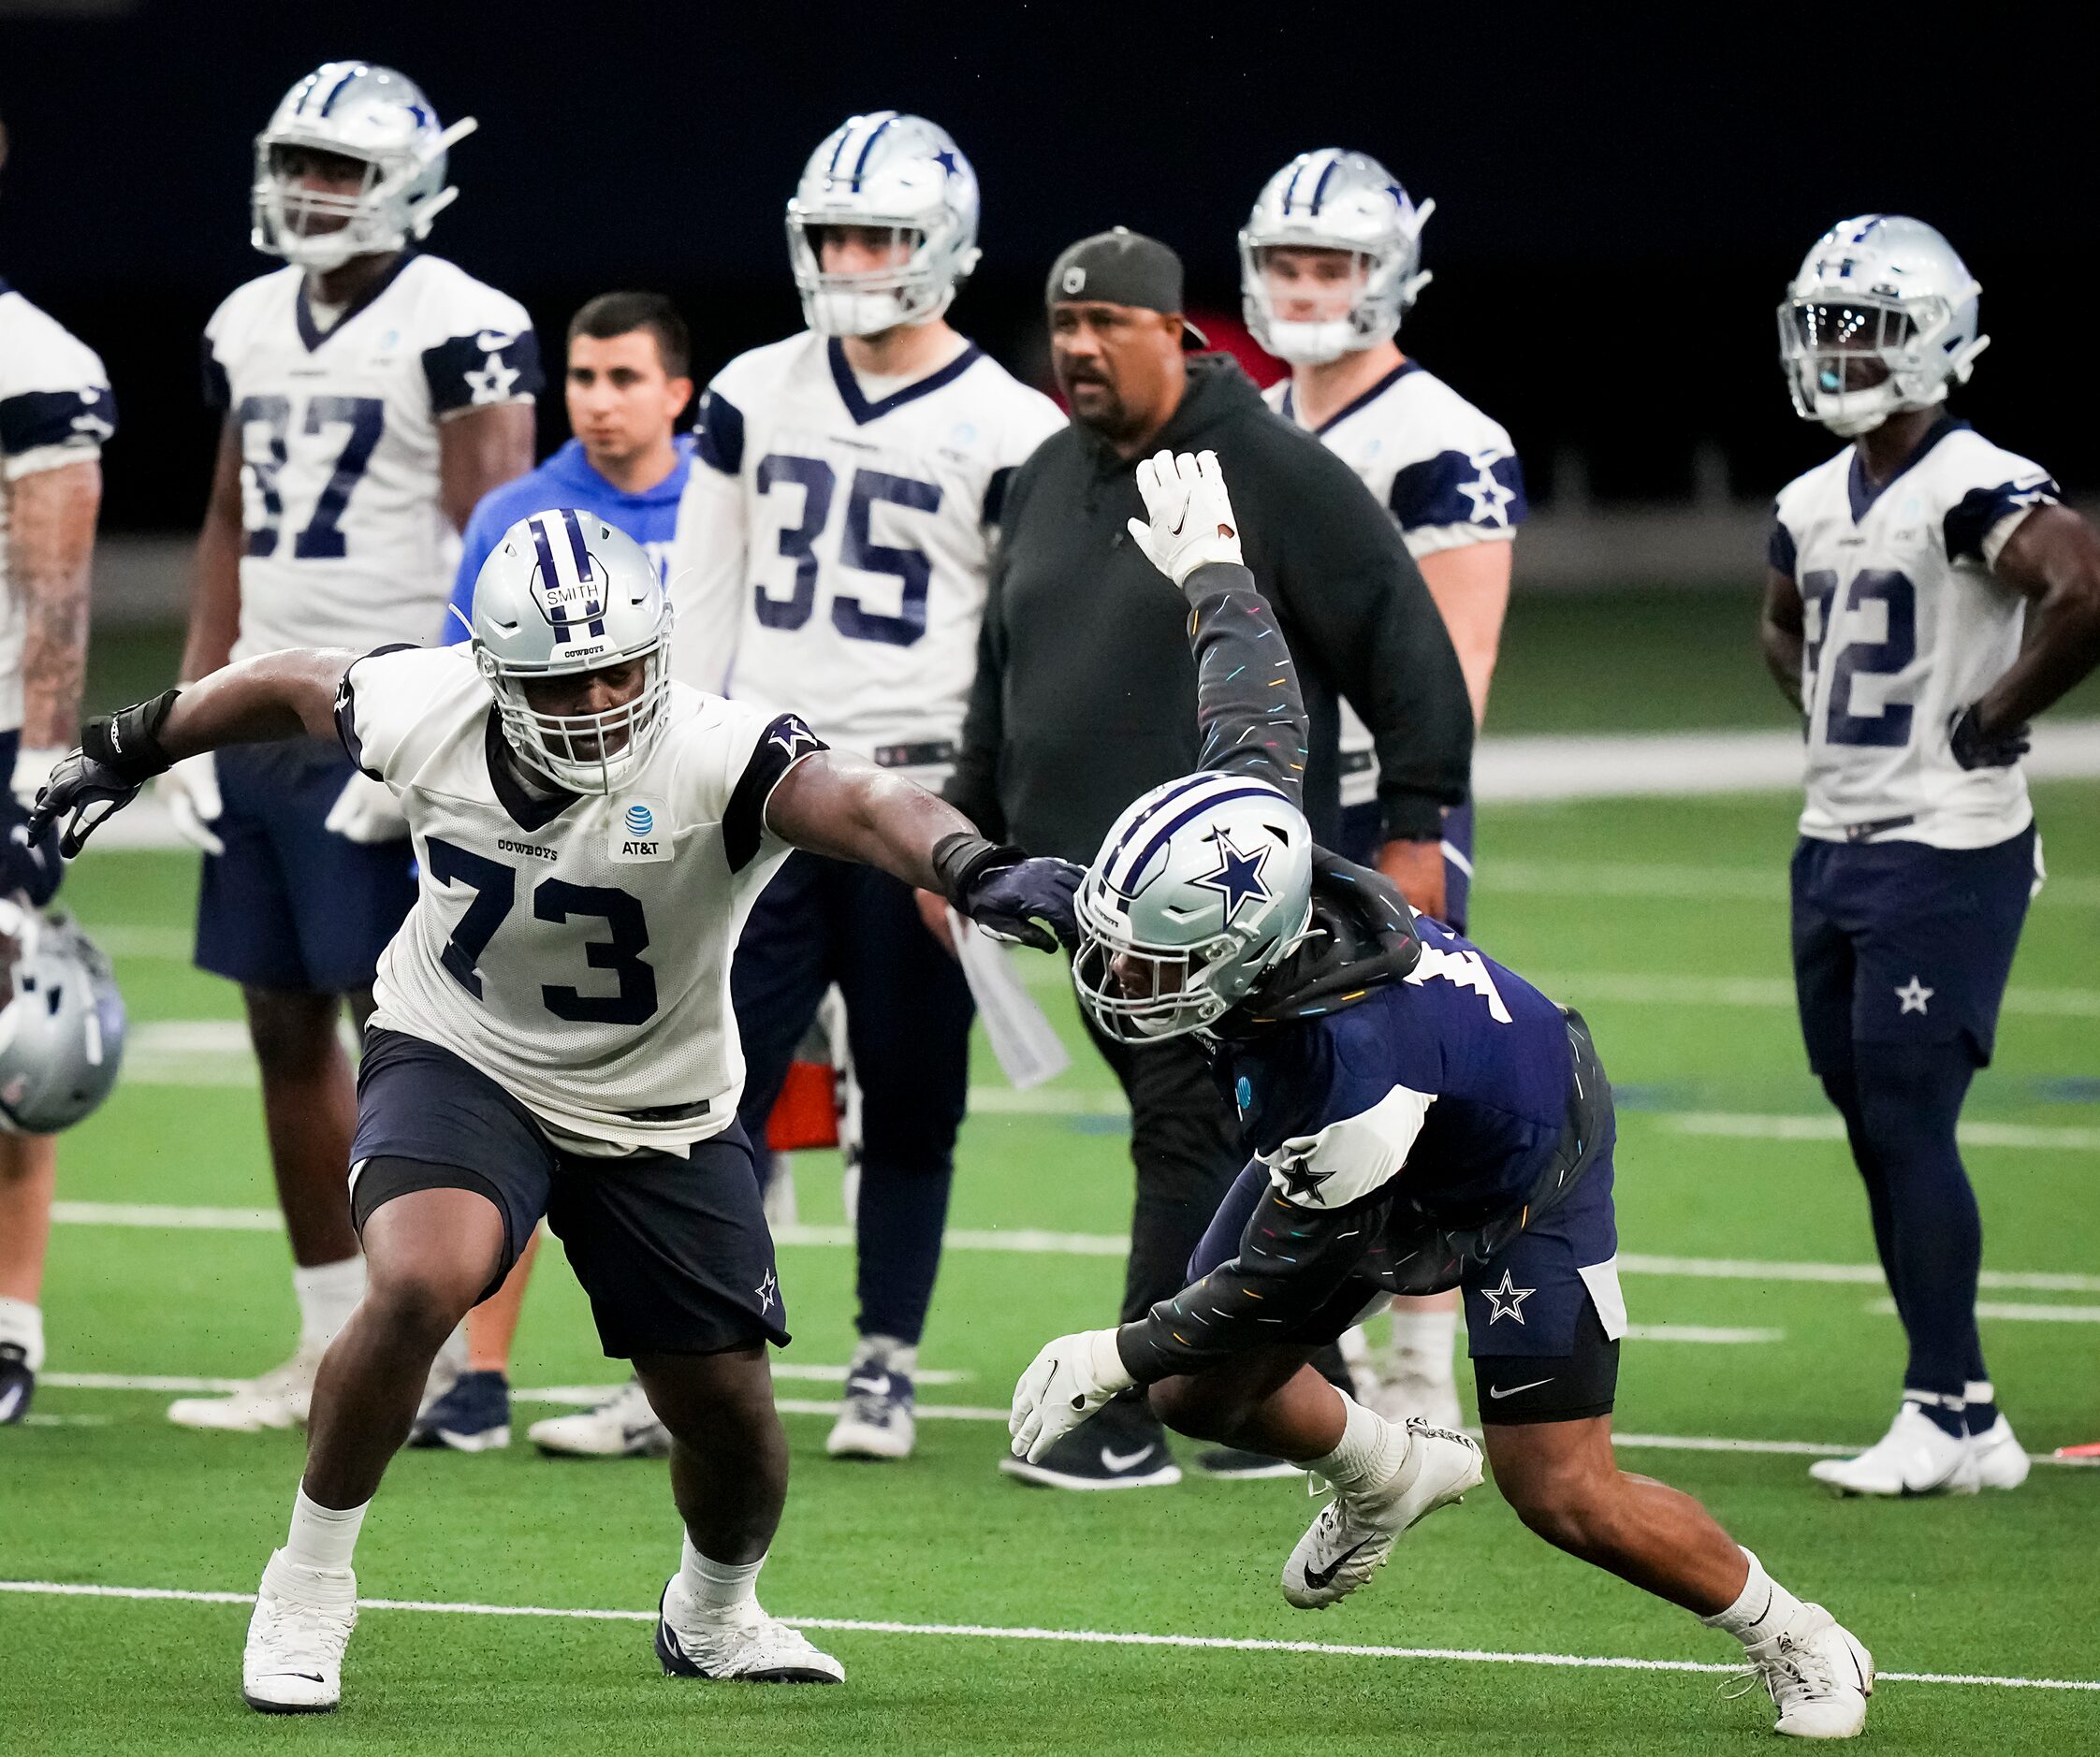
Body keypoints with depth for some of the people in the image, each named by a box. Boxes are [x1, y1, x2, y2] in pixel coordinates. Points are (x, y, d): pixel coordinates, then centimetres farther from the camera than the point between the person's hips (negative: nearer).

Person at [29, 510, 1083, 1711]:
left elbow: (856, 801, -51)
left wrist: (974, 869, -72)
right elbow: (293, 687, 1)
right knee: (420, 1284, -30)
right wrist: (130, 750, 16)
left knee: (732, 1419, 7)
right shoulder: (423, 713, -21)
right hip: (460, 1062, 0)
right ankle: (310, 1587, -9)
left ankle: (714, 1616, 43)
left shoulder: (711, 758, -31)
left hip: (660, 1114, 0)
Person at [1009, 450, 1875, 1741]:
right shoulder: (1253, 828, -29)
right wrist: (1212, 567, 12)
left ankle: (1794, 1642, 16)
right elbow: (1263, 705, -7)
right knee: (1202, 1393, 4)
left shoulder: (1356, 1075, -46)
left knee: (1562, 1492, -8)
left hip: (1520, 1180, -8)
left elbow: (1279, 1282, -31)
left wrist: (1109, 1356, -22)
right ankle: (1390, 1473, 36)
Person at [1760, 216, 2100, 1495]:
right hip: (1836, 849, 9)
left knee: (1911, 1122, -10)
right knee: (1875, 1133, 8)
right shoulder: (1815, 504, 12)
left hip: (1946, 852, -9)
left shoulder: (1979, 490, -15)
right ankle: (1970, 1427, 13)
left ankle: (1946, 1410, -4)